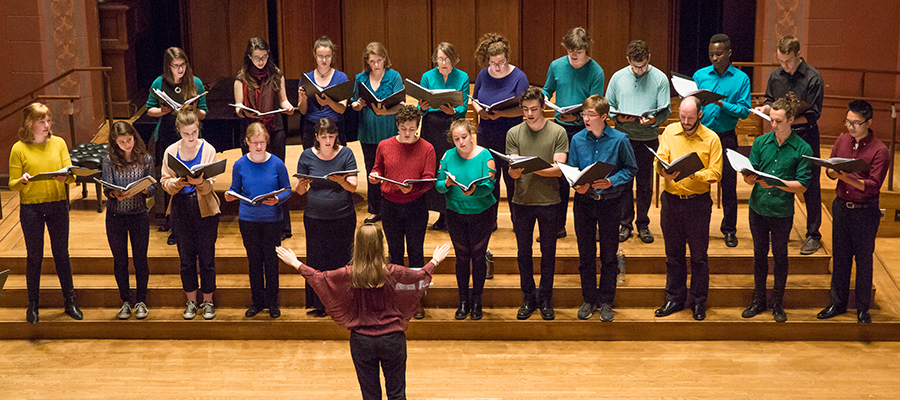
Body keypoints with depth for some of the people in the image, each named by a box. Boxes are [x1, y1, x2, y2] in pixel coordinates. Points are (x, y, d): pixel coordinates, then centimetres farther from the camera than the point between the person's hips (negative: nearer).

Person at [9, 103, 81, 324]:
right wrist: (23, 180, -24)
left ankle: (70, 302, 17)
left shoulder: (58, 143, 4)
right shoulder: (19, 149, -3)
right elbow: (12, 185, -2)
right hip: (30, 207, -2)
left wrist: (65, 178, -22)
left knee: (62, 254, 8)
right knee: (34, 256, 6)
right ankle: (33, 306, 17)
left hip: (58, 205, 2)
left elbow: (71, 175, 1)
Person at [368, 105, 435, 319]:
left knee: (416, 252, 6)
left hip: (416, 206, -2)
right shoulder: (384, 146, 1)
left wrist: (412, 188, -27)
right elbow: (378, 168, 13)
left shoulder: (426, 149, -5)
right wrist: (374, 176, -10)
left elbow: (429, 180, -9)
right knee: (394, 251, 12)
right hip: (390, 206, 2)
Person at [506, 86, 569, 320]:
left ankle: (545, 300, 19)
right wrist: (515, 171, -26)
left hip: (549, 201, -1)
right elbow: (512, 171, -2)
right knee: (524, 253, 9)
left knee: (548, 253, 8)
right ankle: (528, 299, 21)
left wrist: (537, 169, -25)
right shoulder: (514, 133, 2)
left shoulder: (558, 132, -3)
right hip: (521, 201, 2)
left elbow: (559, 169, -9)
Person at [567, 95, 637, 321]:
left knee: (609, 254, 6)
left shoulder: (619, 140, -8)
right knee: (586, 254, 9)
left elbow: (630, 169, -1)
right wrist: (577, 185, -13)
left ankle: (606, 302, 18)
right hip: (584, 201, 2)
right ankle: (589, 300, 22)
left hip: (610, 201, -2)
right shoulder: (577, 140, -1)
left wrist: (611, 182, -16)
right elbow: (571, 170, 7)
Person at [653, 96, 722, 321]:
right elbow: (660, 160, 0)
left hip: (698, 202, -2)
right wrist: (664, 172, -22)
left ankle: (698, 302, 17)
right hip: (671, 199, 3)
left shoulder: (711, 139, -4)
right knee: (673, 253, 11)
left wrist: (695, 175, -25)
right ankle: (674, 299, 23)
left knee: (699, 255, 5)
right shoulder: (669, 132, 4)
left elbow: (716, 173, -8)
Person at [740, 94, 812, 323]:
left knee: (780, 256, 9)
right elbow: (749, 177, 2)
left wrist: (776, 183, -24)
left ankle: (778, 304, 22)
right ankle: (758, 301, 26)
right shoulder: (760, 143, 2)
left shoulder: (802, 149, -8)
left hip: (782, 211, -3)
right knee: (759, 254, 14)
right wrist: (750, 178, -21)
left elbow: (802, 185, -11)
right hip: (758, 208, 3)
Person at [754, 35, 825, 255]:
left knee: (810, 186, 1)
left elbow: (813, 114, -11)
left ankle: (813, 235, 10)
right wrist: (766, 108, -4)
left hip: (805, 135, -4)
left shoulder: (812, 78, -10)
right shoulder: (776, 76, 4)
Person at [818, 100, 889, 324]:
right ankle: (838, 303, 27)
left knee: (864, 261, 6)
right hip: (841, 206, 5)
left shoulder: (880, 151, -13)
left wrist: (849, 179, -34)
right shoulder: (842, 140, 4)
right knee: (840, 257, 13)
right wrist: (834, 172, -15)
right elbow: (830, 171, 9)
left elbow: (874, 186, -19)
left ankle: (863, 308, 20)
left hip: (865, 212, -5)